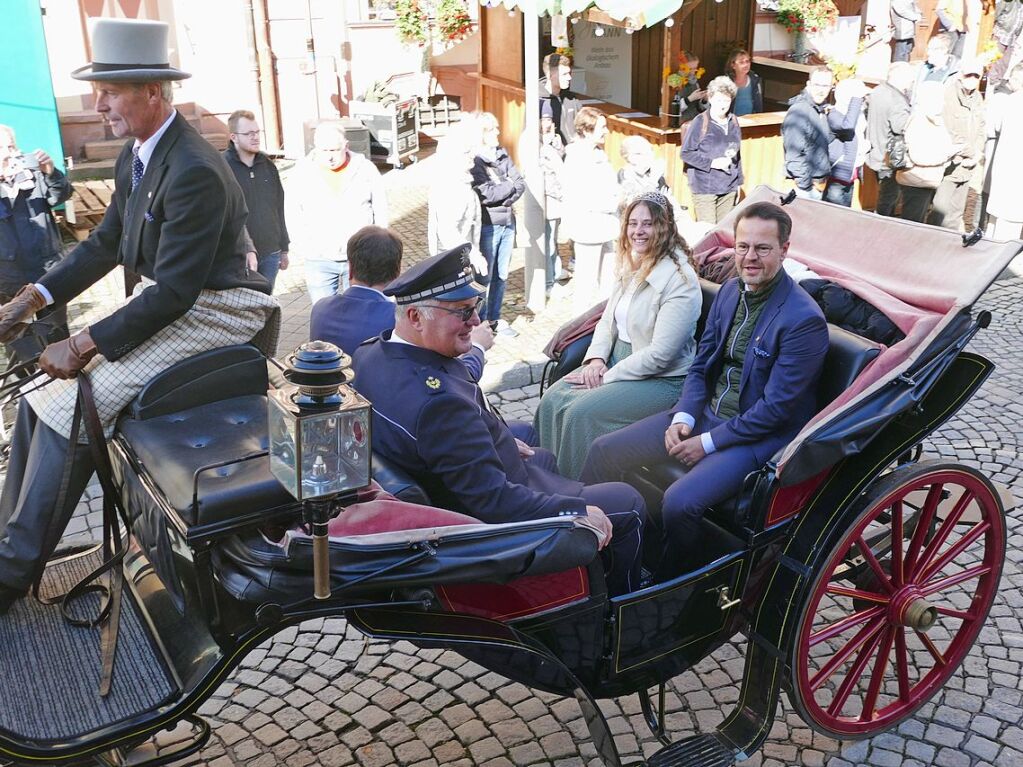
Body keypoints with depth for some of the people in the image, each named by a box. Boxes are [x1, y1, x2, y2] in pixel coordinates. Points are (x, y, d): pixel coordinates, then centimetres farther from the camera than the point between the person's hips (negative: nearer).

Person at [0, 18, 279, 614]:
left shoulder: (195, 171, -22)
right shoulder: (136, 156, 8)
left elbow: (175, 290, -24)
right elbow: (107, 243, 16)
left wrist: (86, 344, -20)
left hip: (207, 313, -9)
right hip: (165, 301, 10)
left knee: (70, 405, -19)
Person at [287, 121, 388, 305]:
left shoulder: (366, 169, 0)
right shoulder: (301, 174, 0)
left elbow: (381, 213, 6)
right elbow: (293, 217, 4)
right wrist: (308, 247, -6)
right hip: (320, 261, 0)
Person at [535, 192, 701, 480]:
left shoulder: (680, 280, -19)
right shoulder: (630, 267, 7)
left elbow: (660, 355, -22)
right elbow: (608, 319, 16)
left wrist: (608, 377, -17)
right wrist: (596, 358, -4)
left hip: (661, 379, -8)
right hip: (616, 361, 8)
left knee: (582, 412, -23)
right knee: (553, 399, -8)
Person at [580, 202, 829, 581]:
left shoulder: (804, 319, -20)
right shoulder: (730, 291, 4)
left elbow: (776, 408, -20)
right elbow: (700, 364, 10)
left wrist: (707, 443, -16)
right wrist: (683, 417, -6)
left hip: (759, 435, -7)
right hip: (704, 412, 8)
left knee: (679, 502, -30)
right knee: (604, 451, -1)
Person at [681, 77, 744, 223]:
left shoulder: (733, 122, 10)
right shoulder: (700, 122, -8)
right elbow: (686, 153, -9)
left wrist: (738, 182, 19)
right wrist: (712, 163, -16)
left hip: (729, 189, 6)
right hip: (704, 188, -6)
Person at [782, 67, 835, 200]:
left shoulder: (822, 110, 10)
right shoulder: (798, 112, -17)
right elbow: (794, 156, -22)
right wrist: (807, 187, -19)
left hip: (820, 183, 9)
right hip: (806, 185, -9)